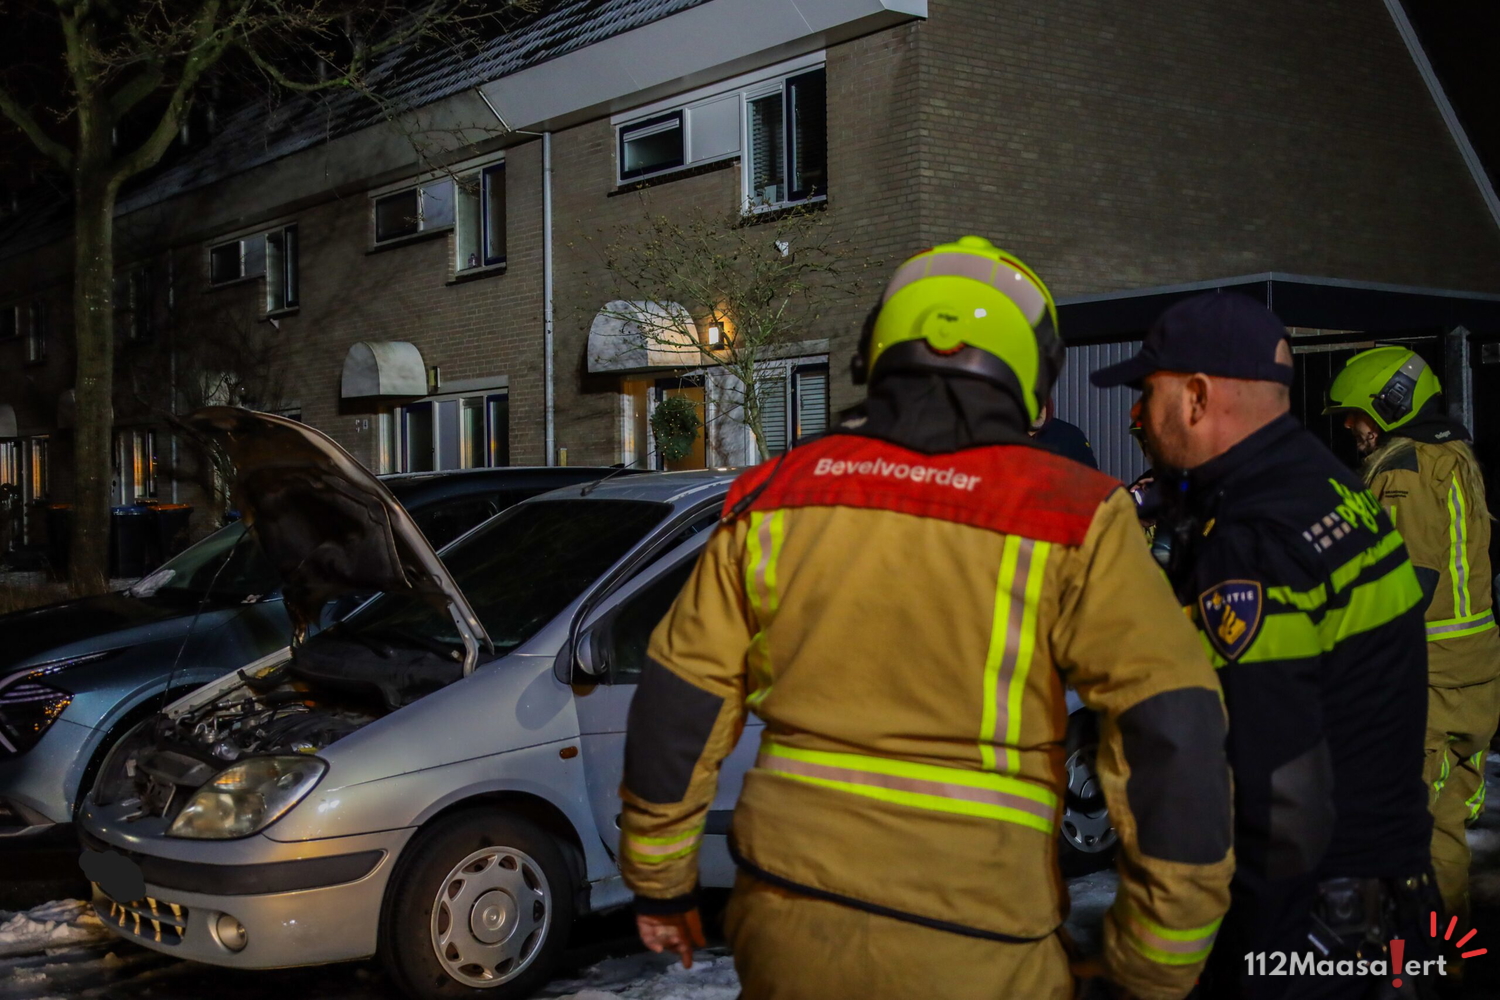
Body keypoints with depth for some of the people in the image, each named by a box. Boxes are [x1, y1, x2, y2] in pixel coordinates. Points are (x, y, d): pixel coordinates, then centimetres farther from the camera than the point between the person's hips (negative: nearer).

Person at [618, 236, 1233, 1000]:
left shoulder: (777, 494, 3)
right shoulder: (1068, 516, -7)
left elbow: (675, 708, 7)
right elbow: (1176, 741, -12)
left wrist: (660, 879, 19)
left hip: (785, 920, 4)